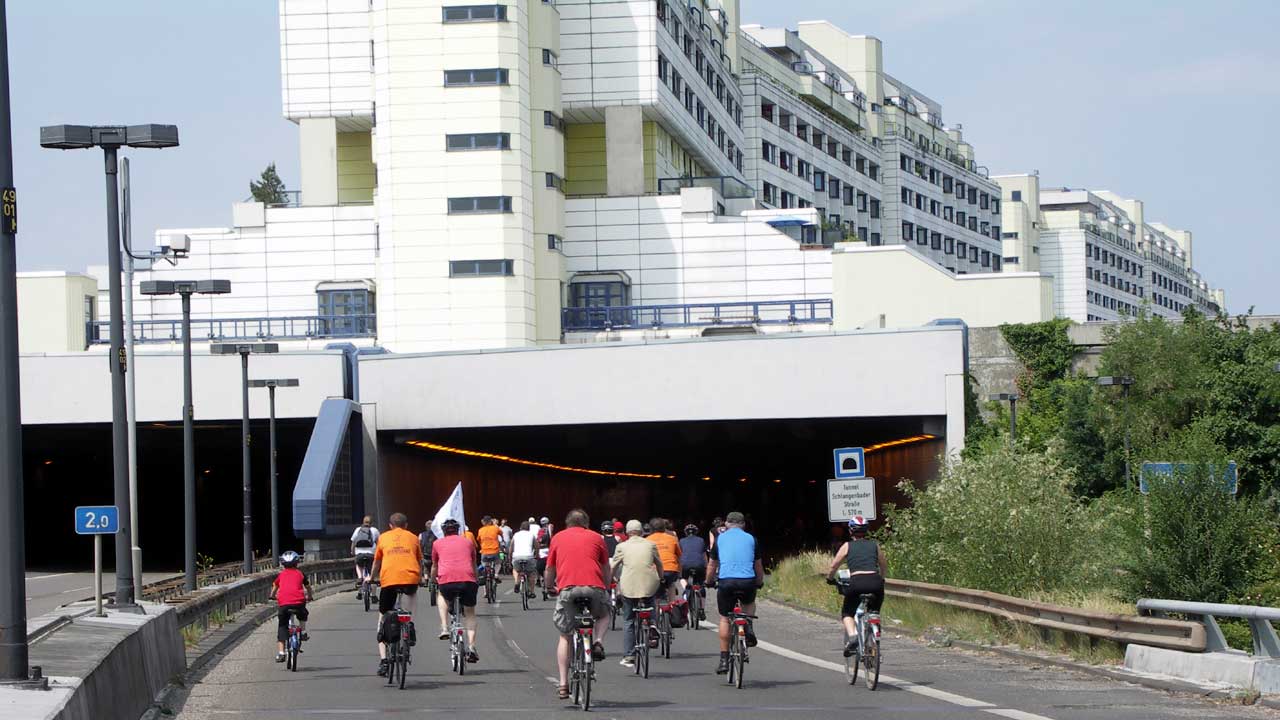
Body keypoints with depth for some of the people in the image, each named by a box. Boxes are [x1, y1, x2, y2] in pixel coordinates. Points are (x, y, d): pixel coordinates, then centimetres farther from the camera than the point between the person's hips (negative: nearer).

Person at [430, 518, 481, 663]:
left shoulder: (438, 543, 20)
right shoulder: (468, 542, 23)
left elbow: (434, 567, 31)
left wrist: (433, 581, 51)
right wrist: (476, 582, 50)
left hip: (446, 580, 0)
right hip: (468, 580, 0)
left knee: (443, 597, 34)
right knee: (470, 613, 18)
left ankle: (444, 628, 18)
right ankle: (471, 647, 3)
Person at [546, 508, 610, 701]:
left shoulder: (558, 538, 19)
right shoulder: (596, 537, 18)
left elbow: (550, 570, 22)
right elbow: (606, 569, 22)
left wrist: (550, 586, 40)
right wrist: (604, 585, 40)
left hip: (567, 589, 0)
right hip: (594, 587, 0)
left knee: (565, 636, 13)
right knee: (604, 615, 31)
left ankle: (563, 683, 5)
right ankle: (598, 641, 0)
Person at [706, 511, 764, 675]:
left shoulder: (720, 538, 11)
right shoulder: (751, 539, 13)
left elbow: (712, 565, 16)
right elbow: (758, 566, 19)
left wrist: (709, 582, 31)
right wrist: (760, 583, 34)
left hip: (726, 582, -1)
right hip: (748, 582, 1)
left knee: (724, 618, 12)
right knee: (749, 603, 34)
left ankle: (724, 660, 9)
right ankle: (748, 628, 6)